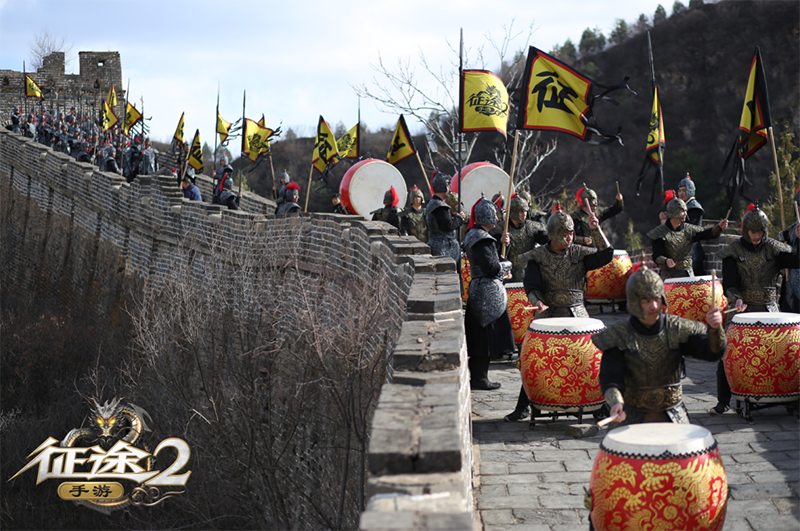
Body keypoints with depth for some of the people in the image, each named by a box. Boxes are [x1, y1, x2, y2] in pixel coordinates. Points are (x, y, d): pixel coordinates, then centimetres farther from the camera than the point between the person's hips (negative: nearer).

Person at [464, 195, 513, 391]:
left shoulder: (472, 234, 13)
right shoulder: (482, 239, -19)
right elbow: (491, 267, -24)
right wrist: (507, 264, -5)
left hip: (477, 287, 10)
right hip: (488, 292, -10)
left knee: (478, 334, 14)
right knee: (486, 333, -3)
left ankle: (477, 375, 22)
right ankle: (479, 377, 3)